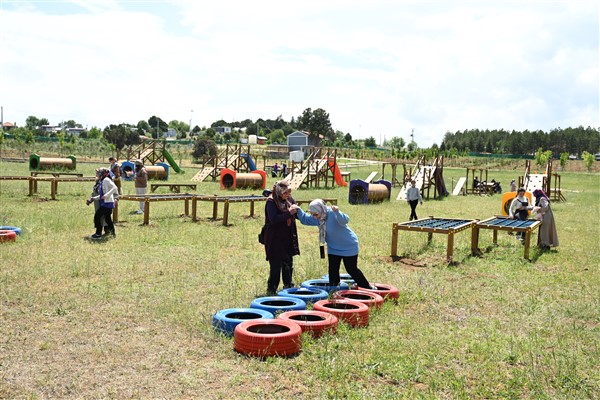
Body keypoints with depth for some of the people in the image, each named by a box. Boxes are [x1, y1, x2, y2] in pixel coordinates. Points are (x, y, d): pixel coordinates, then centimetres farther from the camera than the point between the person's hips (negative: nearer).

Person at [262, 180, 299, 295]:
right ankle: (271, 289, 6)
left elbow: (298, 215, 14)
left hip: (288, 239, 6)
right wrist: (289, 213, -26)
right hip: (275, 240, -6)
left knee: (288, 264, 15)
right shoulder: (271, 202, -13)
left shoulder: (289, 199, 6)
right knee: (276, 265, -4)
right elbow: (273, 219, -24)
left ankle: (288, 286, 29)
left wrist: (296, 210, -9)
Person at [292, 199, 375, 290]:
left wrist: (337, 212, -66)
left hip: (348, 246, -7)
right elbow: (304, 219, 10)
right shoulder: (316, 218, -7)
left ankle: (367, 287, 22)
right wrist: (298, 210, -6)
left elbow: (344, 220, -48)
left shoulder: (333, 214, -30)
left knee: (352, 270, 3)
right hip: (333, 248, 7)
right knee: (333, 270, 5)